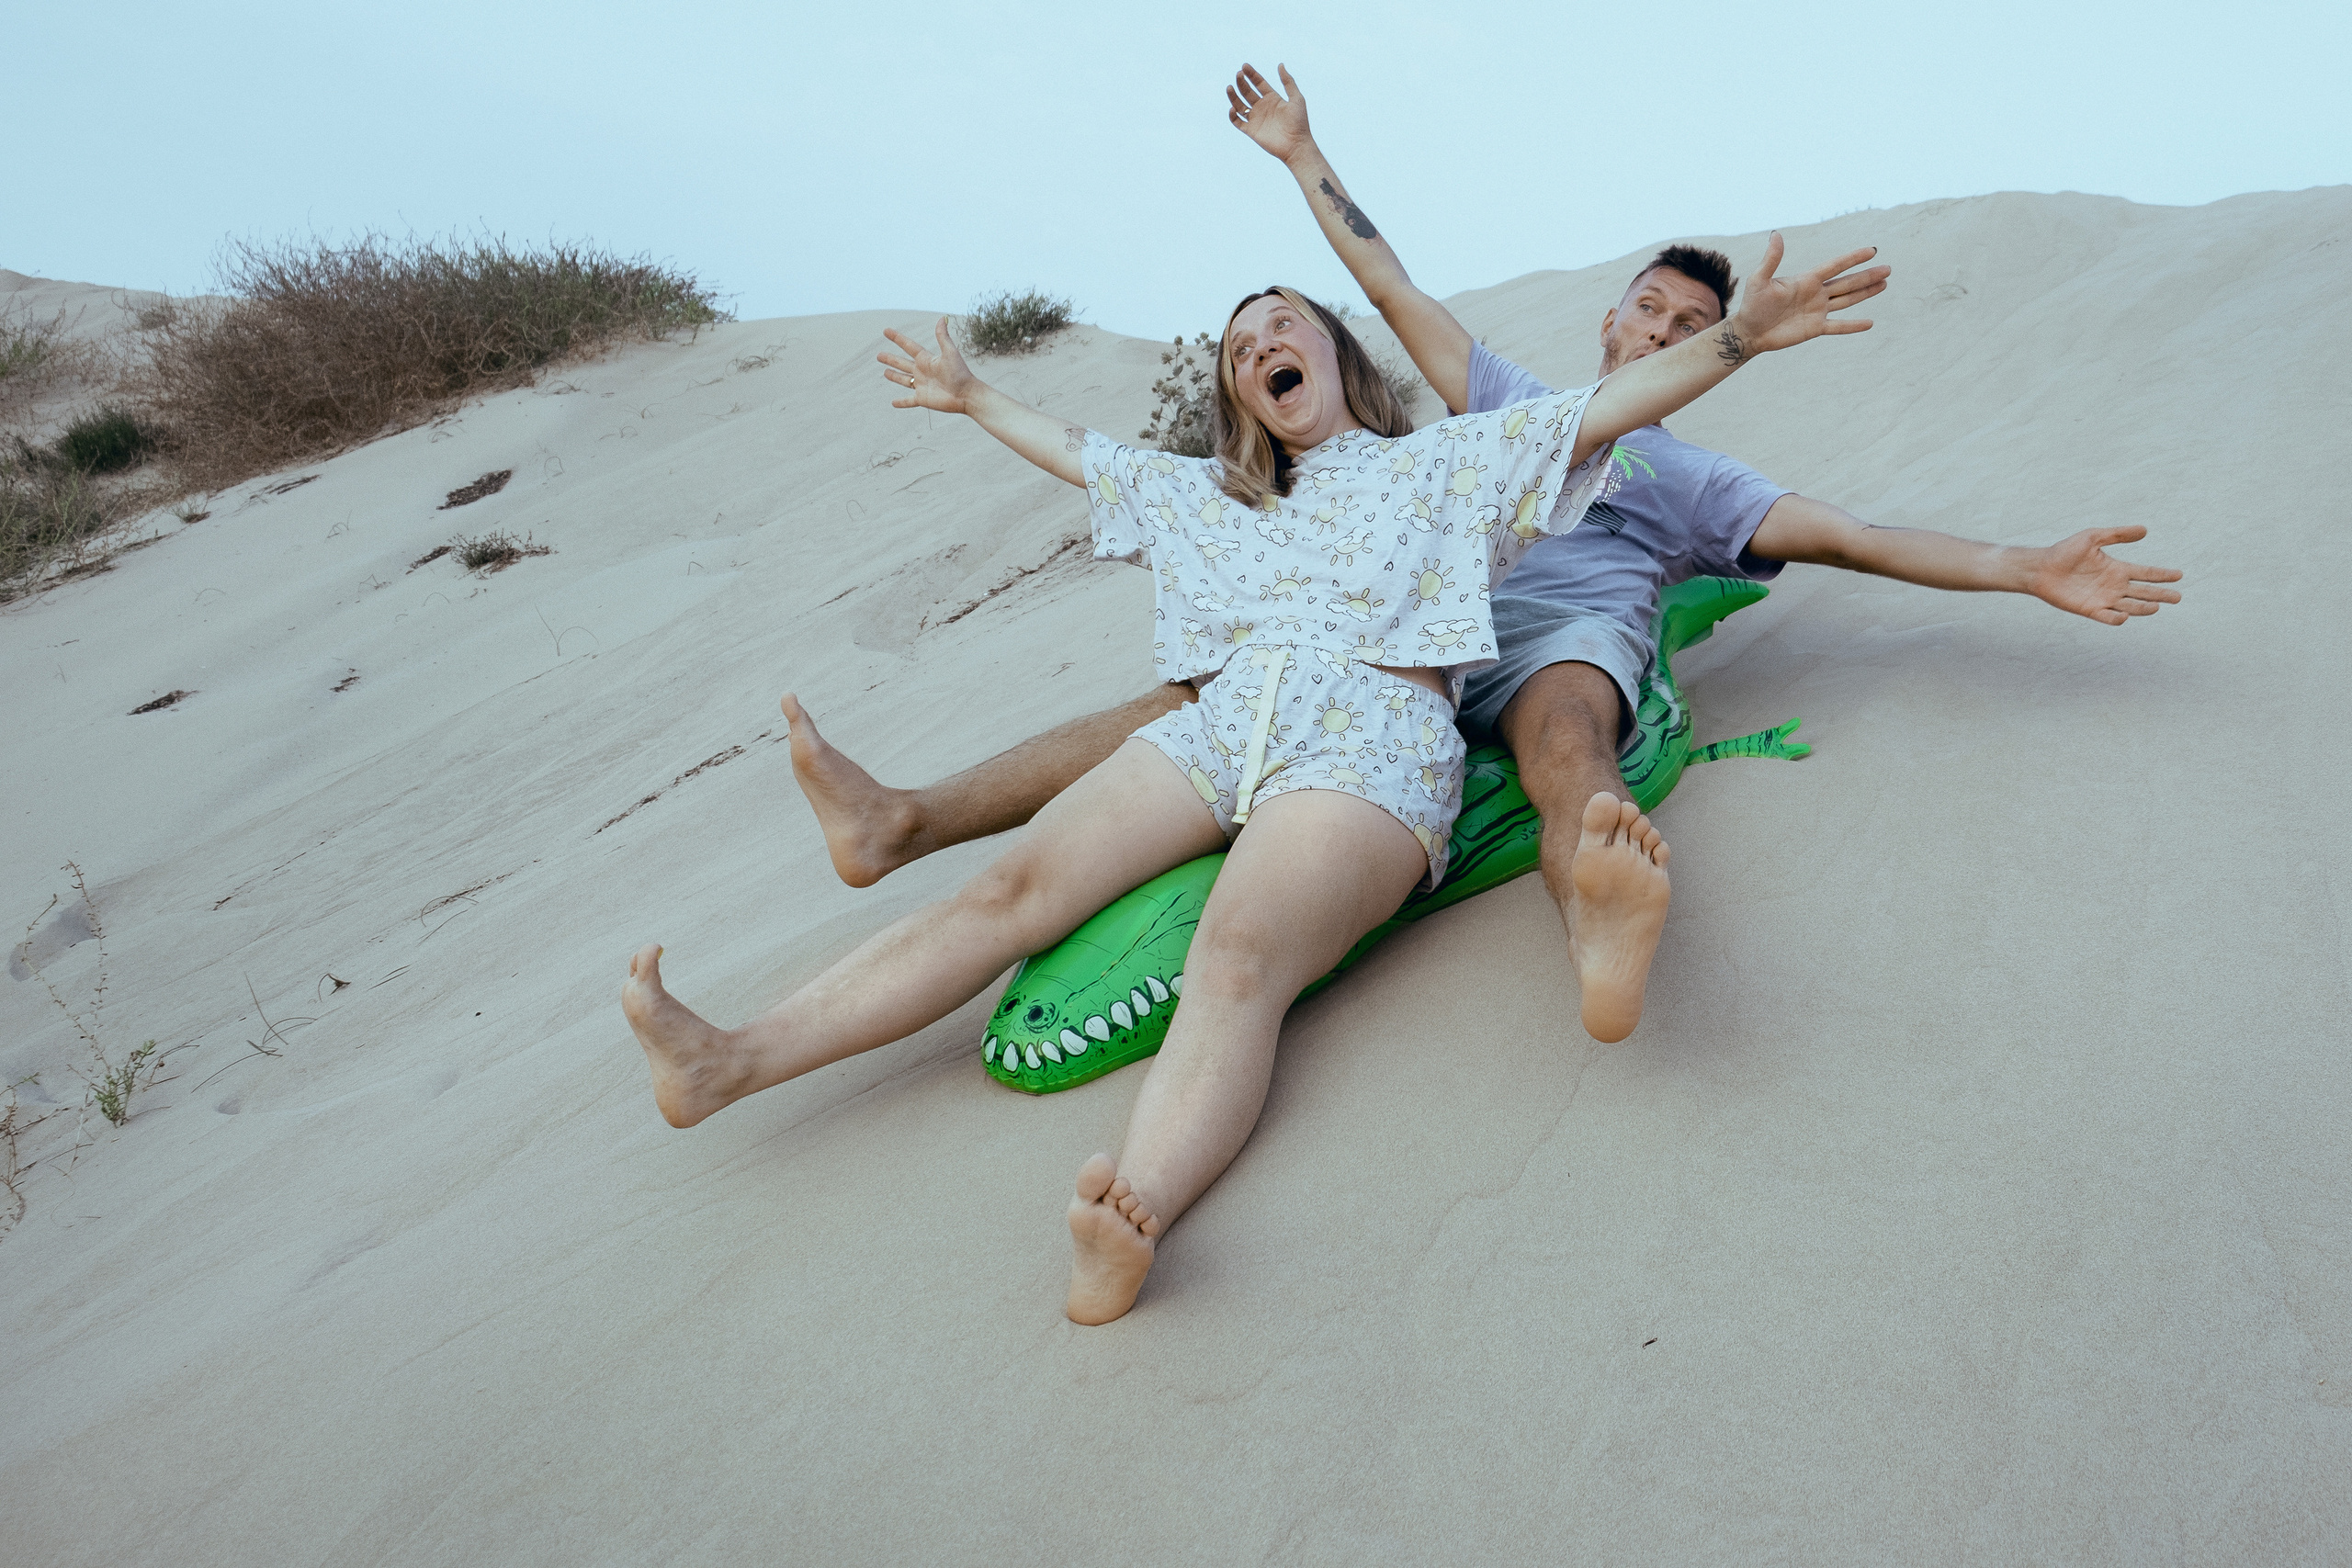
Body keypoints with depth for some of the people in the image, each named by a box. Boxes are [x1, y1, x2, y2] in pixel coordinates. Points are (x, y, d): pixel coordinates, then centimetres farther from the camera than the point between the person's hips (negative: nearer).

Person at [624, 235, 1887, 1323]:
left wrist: (1737, 335, 3)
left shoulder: (1449, 458, 24)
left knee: (1239, 960, -34)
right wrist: (974, 400, 53)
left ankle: (1131, 1223, -58)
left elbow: (1614, 403, 15)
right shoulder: (1223, 497, 36)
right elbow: (1086, 455, 46)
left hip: (1372, 740, -4)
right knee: (1015, 887, -18)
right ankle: (731, 1062, -26)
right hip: (1220, 726, 4)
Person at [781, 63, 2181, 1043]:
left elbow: (1845, 534, 13)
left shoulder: (1692, 477, 25)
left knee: (1567, 740, -40)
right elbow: (1397, 293, 32)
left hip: (1573, 633, -2)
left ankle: (1607, 928, -74)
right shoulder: (1518, 400, 32)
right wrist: (1306, 160, 33)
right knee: (1207, 690, -14)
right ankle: (908, 822, -21)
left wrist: (2027, 569, 1)